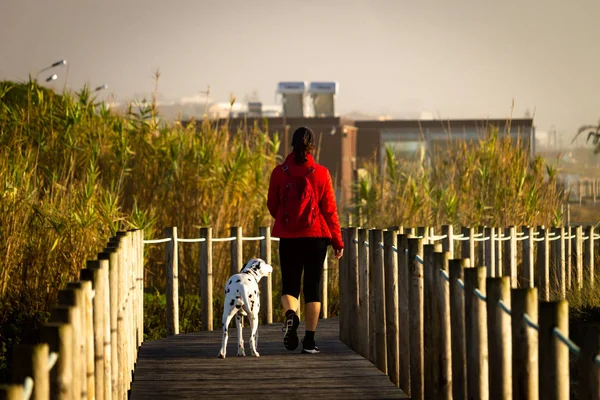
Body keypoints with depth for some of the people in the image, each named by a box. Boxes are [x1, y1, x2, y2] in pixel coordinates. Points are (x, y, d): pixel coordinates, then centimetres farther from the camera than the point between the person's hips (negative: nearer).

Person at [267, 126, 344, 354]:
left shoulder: (279, 172, -2)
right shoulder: (321, 173, -5)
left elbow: (272, 205, 6)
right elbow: (330, 210, -3)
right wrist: (337, 241, 5)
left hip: (288, 237, 0)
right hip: (316, 236, 0)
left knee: (289, 285, 8)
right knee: (312, 287, 8)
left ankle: (290, 314, -25)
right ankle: (309, 340, 5)